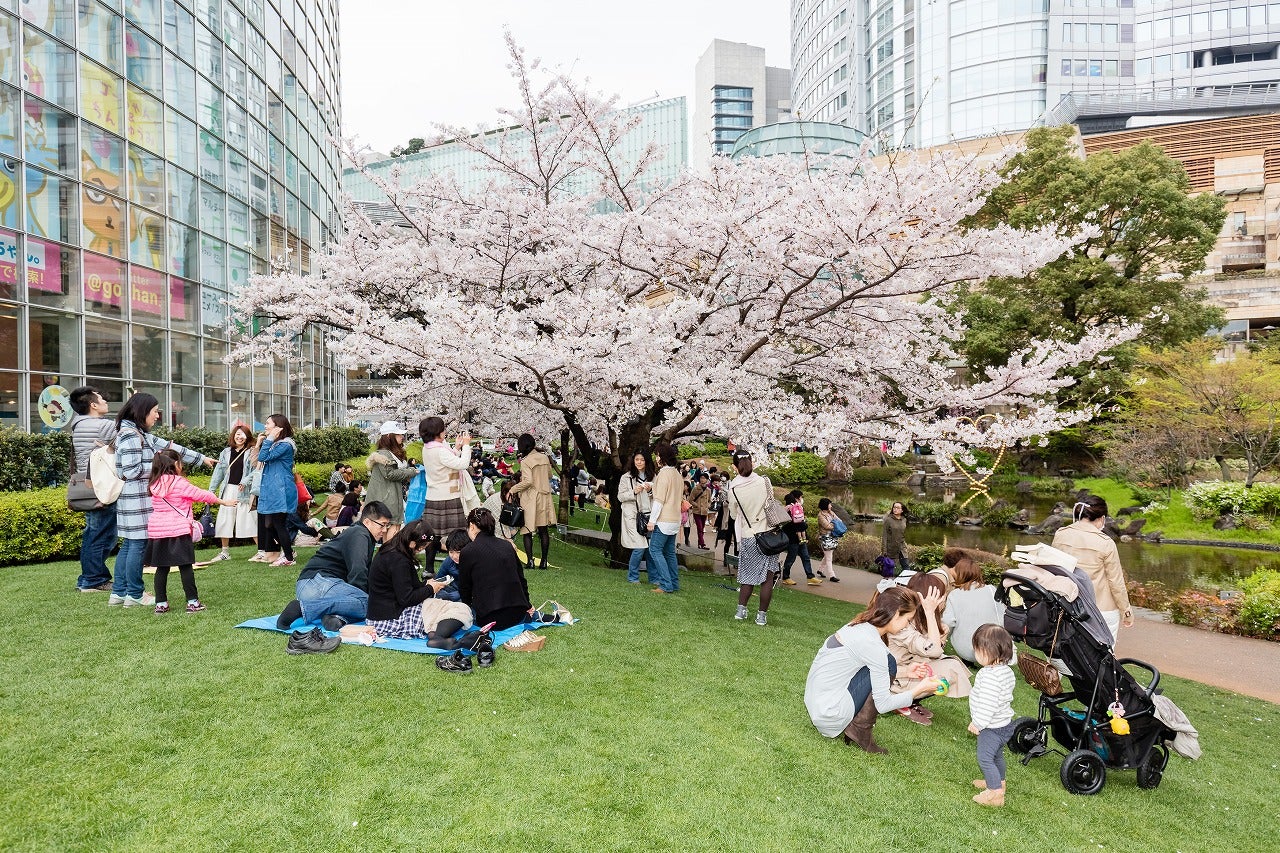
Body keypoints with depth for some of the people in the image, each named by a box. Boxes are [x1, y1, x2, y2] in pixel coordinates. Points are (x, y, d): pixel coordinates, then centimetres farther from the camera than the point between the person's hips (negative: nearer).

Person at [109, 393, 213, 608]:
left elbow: (170, 447, 20)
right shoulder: (130, 435, -15)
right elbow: (132, 471, -20)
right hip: (136, 500, -10)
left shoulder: (141, 434, 14)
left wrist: (201, 458, 24)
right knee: (138, 544, -2)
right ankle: (134, 594, 7)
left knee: (129, 544, 14)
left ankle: (119, 592, 21)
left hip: (139, 499, 10)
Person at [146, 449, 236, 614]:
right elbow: (200, 495, -4)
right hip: (178, 531, -6)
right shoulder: (178, 482, -9)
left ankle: (161, 603, 12)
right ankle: (192, 602, 2)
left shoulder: (154, 484, 9)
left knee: (162, 567, 9)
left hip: (157, 531, 6)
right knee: (185, 566, -1)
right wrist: (224, 501, 6)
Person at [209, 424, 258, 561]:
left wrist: (245, 482, -20)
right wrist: (212, 488, 10)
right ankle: (225, 551, 20)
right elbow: (219, 471, 13)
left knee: (249, 519, -7)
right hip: (228, 489, 5)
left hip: (245, 491, -5)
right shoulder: (226, 452, 12)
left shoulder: (252, 452, -1)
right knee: (225, 520, 8)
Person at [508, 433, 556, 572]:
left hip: (530, 498, -5)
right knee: (544, 530, 9)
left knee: (527, 531, 2)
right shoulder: (544, 457, 5)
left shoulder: (525, 461, -13)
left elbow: (528, 481, -20)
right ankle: (544, 561, 11)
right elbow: (549, 476, 15)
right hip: (544, 497, 6)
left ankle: (530, 561, -3)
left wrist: (513, 489, -11)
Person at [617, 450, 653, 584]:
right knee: (639, 547, -10)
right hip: (633, 516, -3)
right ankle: (632, 577, 8)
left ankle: (653, 577, 16)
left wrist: (650, 491, -7)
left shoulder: (652, 477, 11)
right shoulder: (626, 477, 4)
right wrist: (634, 492, -12)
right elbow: (620, 497, 2)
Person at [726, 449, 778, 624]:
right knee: (767, 576, 7)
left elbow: (734, 515, 4)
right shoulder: (764, 481, -7)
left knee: (748, 575, 16)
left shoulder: (733, 488, -8)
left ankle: (741, 609, 13)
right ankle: (762, 615, 8)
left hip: (747, 537, 0)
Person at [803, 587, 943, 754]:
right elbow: (883, 704, -16)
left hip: (816, 705, 9)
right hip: (829, 716, -9)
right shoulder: (872, 644, -20)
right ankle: (860, 730, -3)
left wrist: (906, 671, 13)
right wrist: (920, 689, -5)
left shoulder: (858, 626, 6)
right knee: (888, 664, -9)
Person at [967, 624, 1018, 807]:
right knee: (997, 755, 27)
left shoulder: (990, 676, -31)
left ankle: (995, 793, 8)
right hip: (1004, 723, 10)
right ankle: (998, 782, 44)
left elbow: (987, 703, -30)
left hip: (992, 728, -10)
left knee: (985, 758, 1)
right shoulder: (1006, 670, 2)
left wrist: (977, 723, -17)